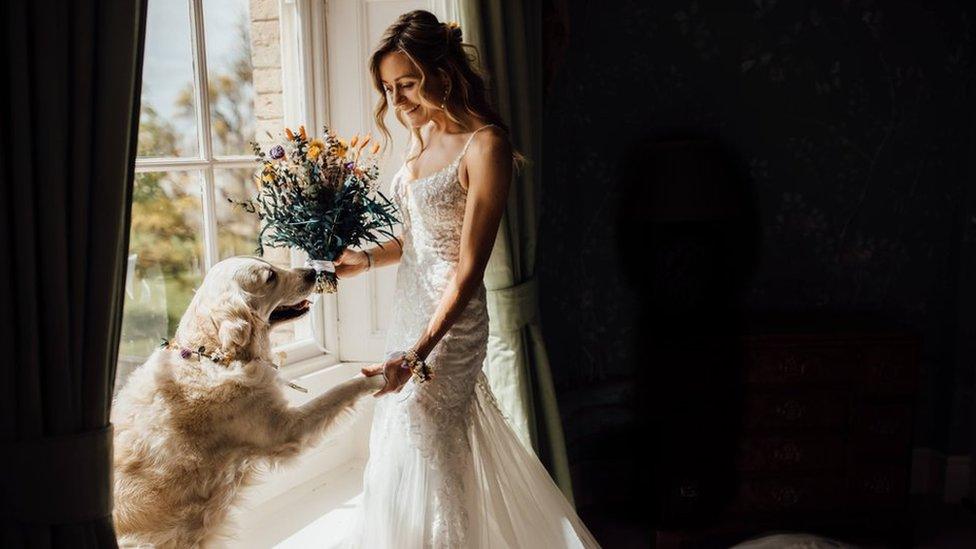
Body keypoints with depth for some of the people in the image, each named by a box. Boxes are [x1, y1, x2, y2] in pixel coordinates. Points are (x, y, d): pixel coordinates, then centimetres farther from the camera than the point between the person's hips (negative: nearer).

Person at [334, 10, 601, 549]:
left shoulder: (485, 144, -17)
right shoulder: (422, 135, 7)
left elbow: (468, 268, -21)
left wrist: (417, 353, -27)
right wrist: (367, 258, 0)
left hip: (451, 317, -8)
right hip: (411, 302, 8)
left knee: (420, 448, 0)